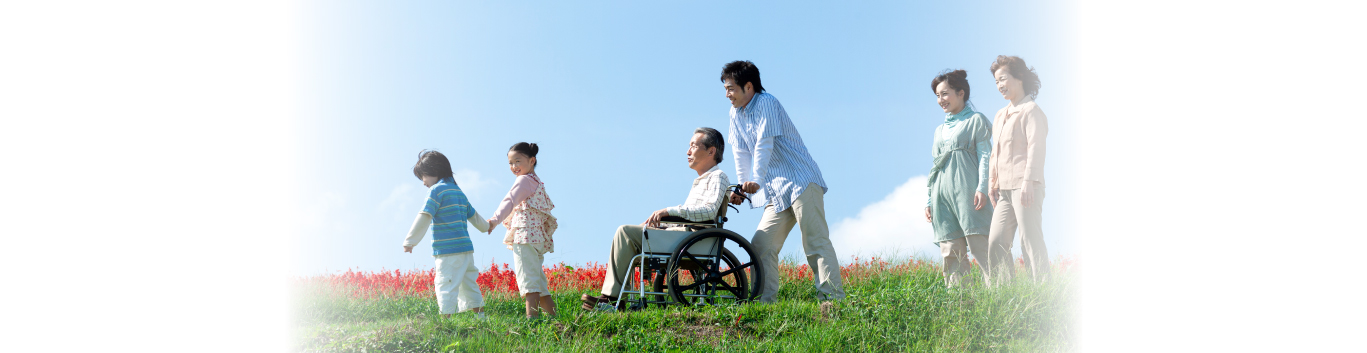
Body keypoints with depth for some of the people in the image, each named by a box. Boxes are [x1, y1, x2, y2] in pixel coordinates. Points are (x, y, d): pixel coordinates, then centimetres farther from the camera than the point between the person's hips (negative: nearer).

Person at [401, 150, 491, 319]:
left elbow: (424, 217, -13)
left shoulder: (437, 190, -7)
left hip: (448, 250, -8)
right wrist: (485, 227, 49)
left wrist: (409, 241, -9)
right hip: (466, 248, 8)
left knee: (446, 285, -9)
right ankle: (480, 315, 19)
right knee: (468, 284, 16)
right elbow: (473, 215, 29)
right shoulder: (458, 191, 17)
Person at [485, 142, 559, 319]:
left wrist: (495, 220, -34)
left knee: (528, 280, -18)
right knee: (538, 280, 15)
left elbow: (510, 201, -21)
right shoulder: (537, 182, 24)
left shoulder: (524, 180, -6)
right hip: (538, 238, 10)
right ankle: (553, 316, 15)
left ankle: (532, 317, -27)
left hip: (525, 235, -10)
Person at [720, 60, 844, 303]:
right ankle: (765, 300, 4)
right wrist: (741, 188, 7)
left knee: (816, 242, -14)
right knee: (761, 245, 1)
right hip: (777, 193, 9)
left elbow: (764, 144, -20)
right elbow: (741, 154, 14)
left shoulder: (766, 103, -11)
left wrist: (756, 182, -27)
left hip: (802, 183, -8)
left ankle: (833, 296, -18)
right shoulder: (736, 114, 12)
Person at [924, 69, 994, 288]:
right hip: (943, 192, 6)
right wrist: (928, 201, 16)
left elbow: (984, 156, -1)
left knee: (980, 246, -14)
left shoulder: (976, 120, 8)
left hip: (968, 188, -6)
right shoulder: (940, 130, 25)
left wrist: (982, 188, -14)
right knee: (951, 252, -2)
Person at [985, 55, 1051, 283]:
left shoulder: (1031, 111, -4)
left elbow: (1036, 148, -14)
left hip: (1026, 188, -9)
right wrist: (992, 183, 18)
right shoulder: (1001, 116, 22)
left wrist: (1028, 183, -22)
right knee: (996, 243, 2)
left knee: (1030, 240, -10)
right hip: (1005, 189, 9)